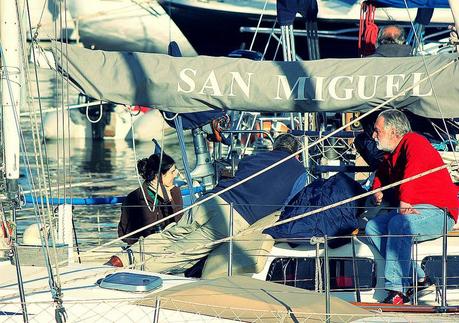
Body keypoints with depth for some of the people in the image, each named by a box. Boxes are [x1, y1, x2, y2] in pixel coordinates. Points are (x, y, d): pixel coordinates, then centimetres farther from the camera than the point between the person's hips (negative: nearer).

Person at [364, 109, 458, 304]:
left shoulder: (415, 143, -12)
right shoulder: (390, 154, 17)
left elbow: (414, 170, -31)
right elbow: (382, 174, 37)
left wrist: (404, 201, -43)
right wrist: (377, 190, 14)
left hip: (438, 211, -10)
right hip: (407, 210, 10)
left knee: (398, 223, -35)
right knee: (372, 227, -8)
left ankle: (397, 290, -37)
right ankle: (417, 279, -12)